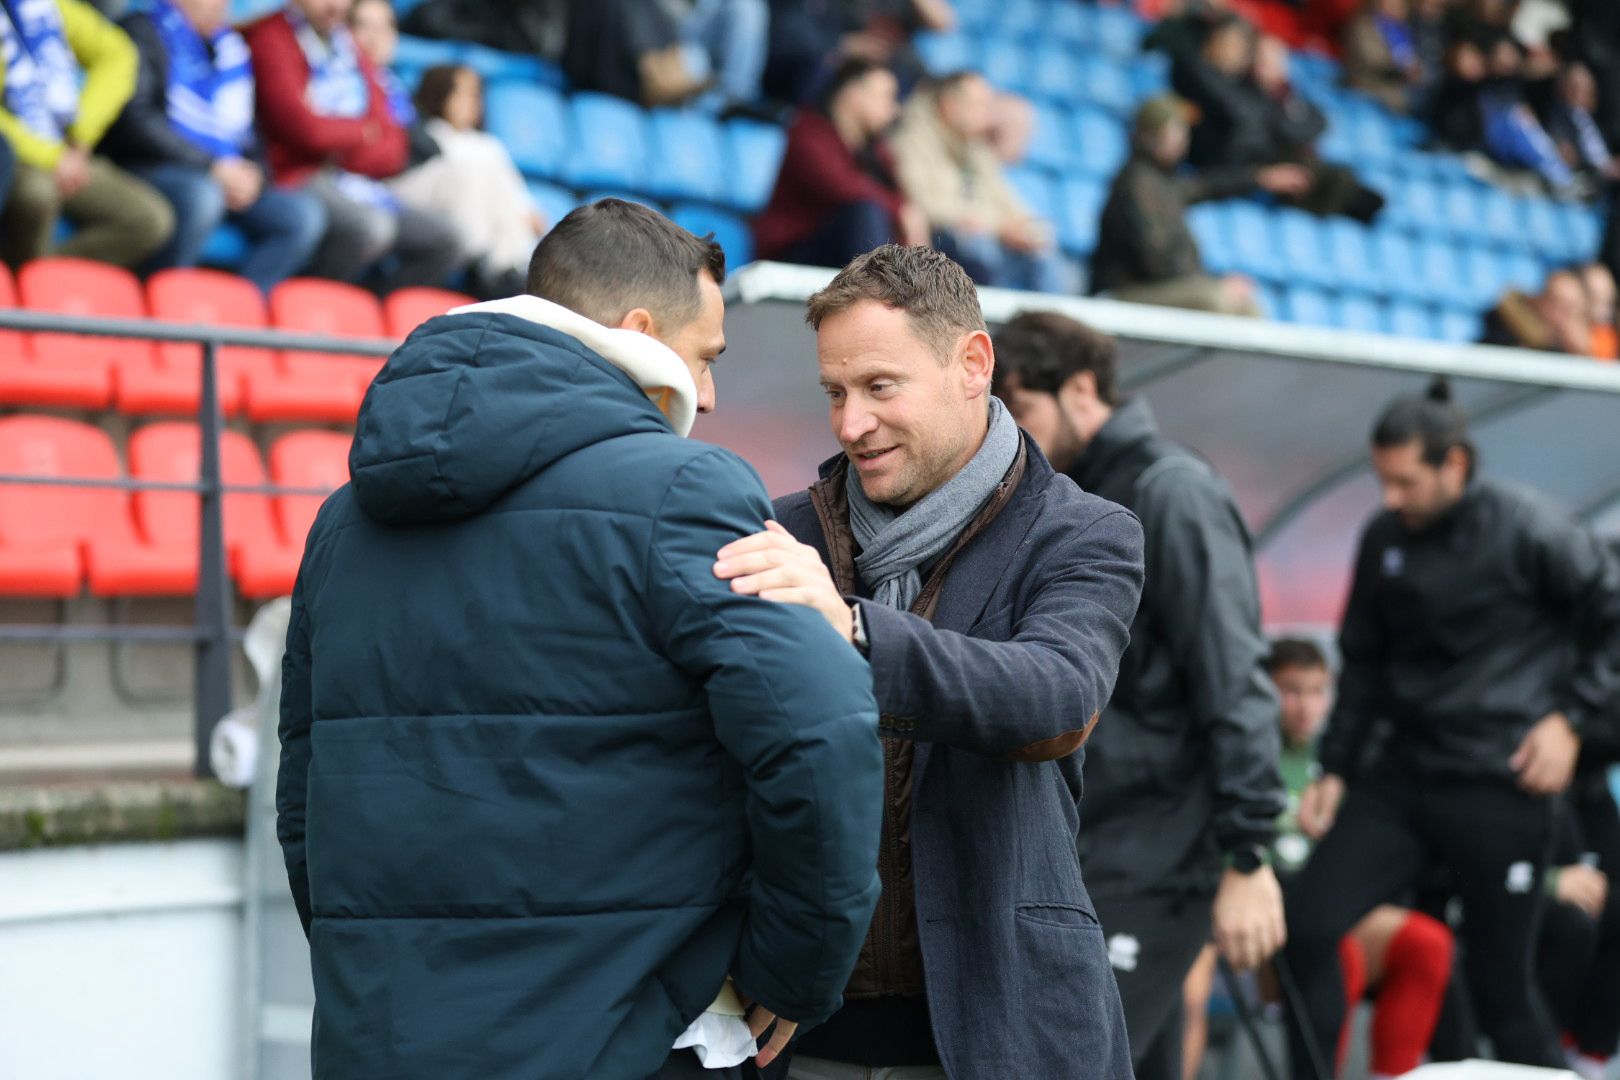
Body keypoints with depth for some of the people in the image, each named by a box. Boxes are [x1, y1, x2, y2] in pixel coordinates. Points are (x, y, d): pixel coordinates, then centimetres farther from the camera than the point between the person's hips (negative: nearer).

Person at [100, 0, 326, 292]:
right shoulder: (144, 32, -2)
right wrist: (214, 167, -17)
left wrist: (250, 173, -5)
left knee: (304, 214, -13)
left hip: (226, 181, 7)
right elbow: (134, 120, -14)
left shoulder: (231, 46, 18)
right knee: (200, 195, -38)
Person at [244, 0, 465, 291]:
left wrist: (344, 154, -10)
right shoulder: (271, 37, -5)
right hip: (302, 180, -8)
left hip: (357, 187, 8)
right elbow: (305, 128, -17)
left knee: (445, 241, -5)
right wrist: (362, 131, 1)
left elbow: (392, 150, 9)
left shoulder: (348, 47, 15)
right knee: (370, 227, -35)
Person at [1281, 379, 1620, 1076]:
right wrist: (1333, 769, 11)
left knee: (1502, 987, 1)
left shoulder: (1529, 532, -9)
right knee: (1304, 924, -6)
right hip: (1404, 776, 5)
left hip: (1503, 788, -5)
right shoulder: (1383, 540, 7)